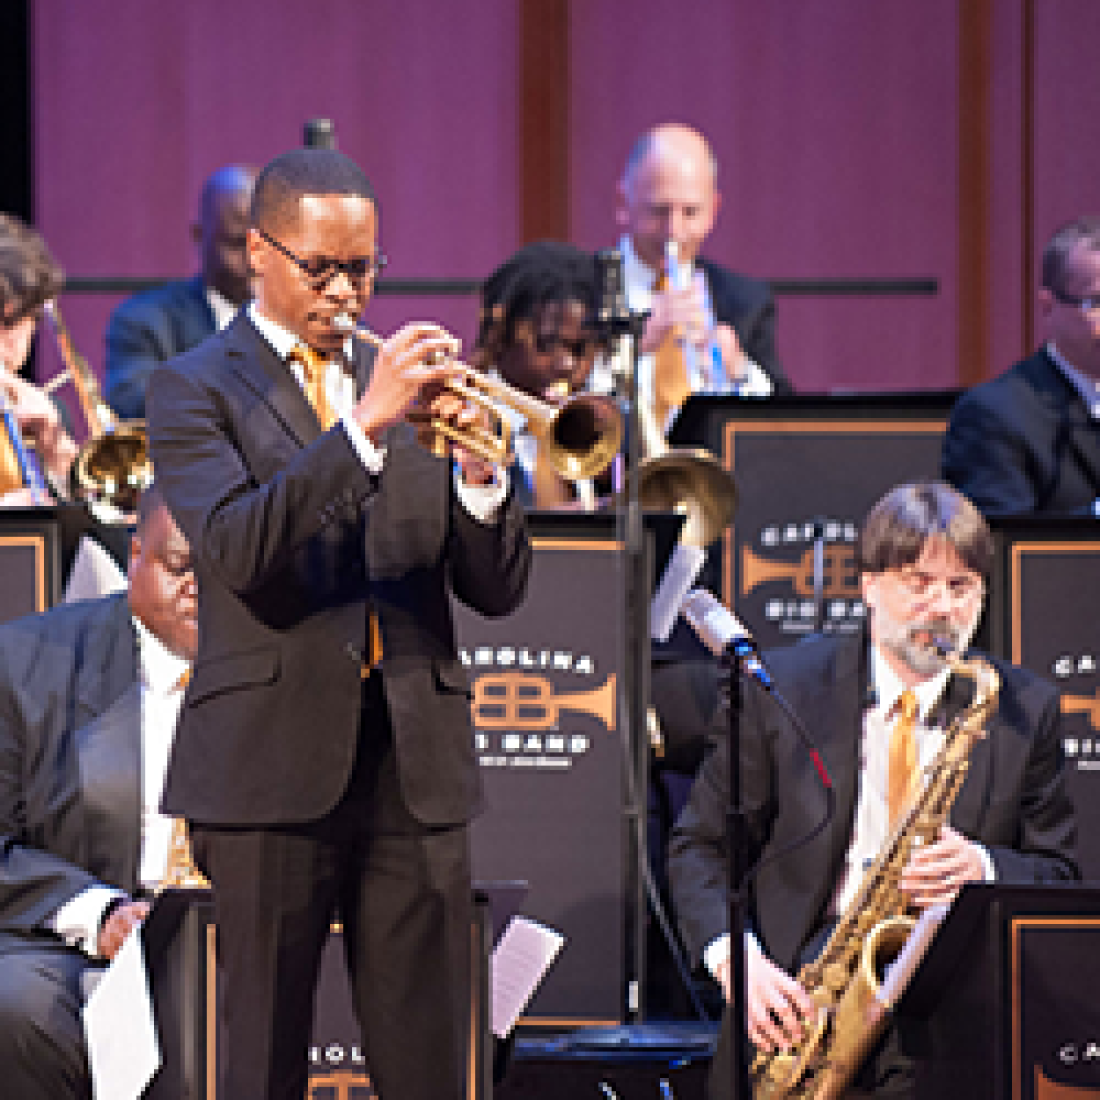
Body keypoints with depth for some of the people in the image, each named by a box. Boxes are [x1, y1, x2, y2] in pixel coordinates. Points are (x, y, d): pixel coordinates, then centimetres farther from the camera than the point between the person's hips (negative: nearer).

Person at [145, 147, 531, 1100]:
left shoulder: (408, 384, 15)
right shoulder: (198, 389, 2)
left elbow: (497, 591, 10)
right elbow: (236, 550, -16)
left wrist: (478, 469, -9)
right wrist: (365, 424, -23)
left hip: (416, 762, 4)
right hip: (275, 761, -4)